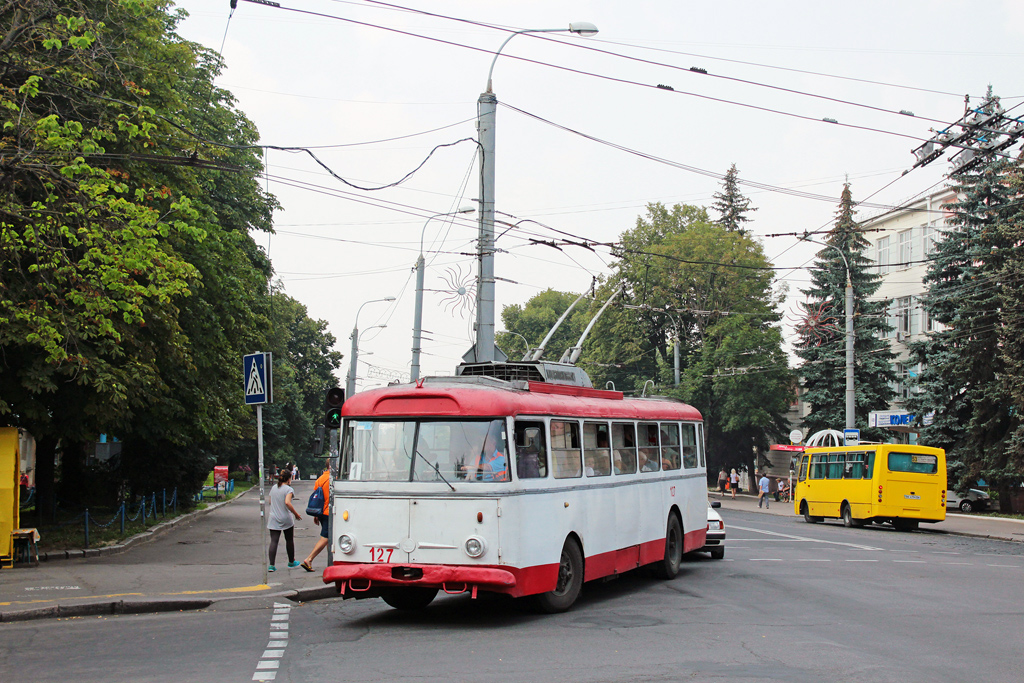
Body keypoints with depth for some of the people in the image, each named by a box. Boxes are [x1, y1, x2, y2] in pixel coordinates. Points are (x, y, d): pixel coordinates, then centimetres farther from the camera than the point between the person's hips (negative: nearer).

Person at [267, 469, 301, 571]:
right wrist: (296, 514, -16)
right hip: (286, 519, -4)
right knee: (289, 540, 15)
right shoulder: (289, 489, -10)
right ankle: (291, 562, 29)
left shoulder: (274, 488, 10)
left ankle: (271, 565, -13)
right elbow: (287, 502, -23)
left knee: (273, 541, -2)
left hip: (273, 519, 4)